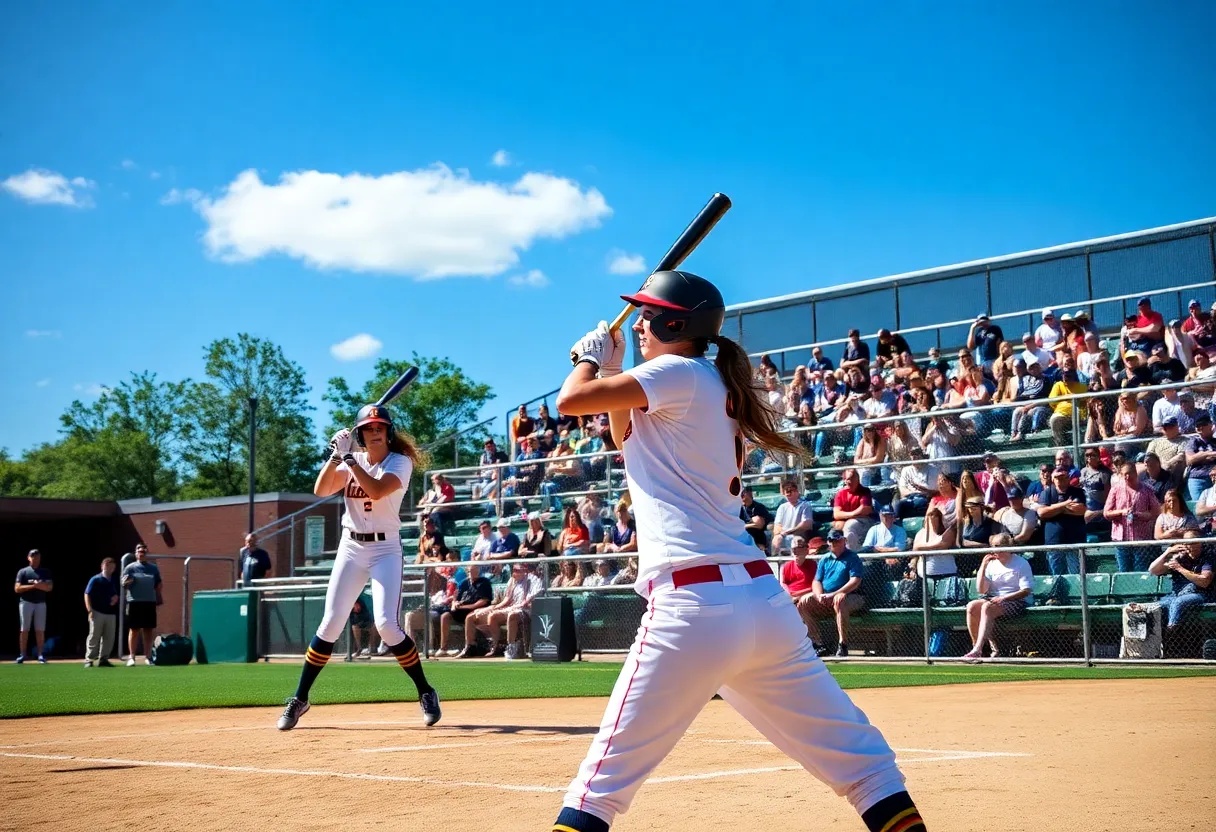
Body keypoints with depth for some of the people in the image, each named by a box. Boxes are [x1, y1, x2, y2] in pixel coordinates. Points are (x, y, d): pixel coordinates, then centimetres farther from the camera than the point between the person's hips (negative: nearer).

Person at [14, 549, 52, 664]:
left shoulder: (45, 572, 9)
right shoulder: (22, 572, 4)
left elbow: (49, 587, -2)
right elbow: (17, 588, -5)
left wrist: (39, 585, -19)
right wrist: (33, 586, -13)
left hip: (41, 603, 2)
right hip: (26, 602, -1)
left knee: (40, 630, 0)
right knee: (24, 629, -2)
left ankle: (40, 655, 3)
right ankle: (22, 655, 0)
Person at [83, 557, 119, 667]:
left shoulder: (114, 582, 14)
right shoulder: (95, 579, -2)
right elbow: (87, 595, -5)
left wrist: (116, 598, -1)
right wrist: (90, 610, -14)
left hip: (111, 613, 5)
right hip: (97, 613, -5)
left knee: (109, 638, 5)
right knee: (94, 637, -4)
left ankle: (103, 659, 12)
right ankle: (89, 659, 1)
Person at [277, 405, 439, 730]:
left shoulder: (400, 462, -6)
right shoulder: (350, 461, 7)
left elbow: (376, 490, -24)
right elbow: (320, 490, -6)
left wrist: (348, 457, -20)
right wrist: (335, 455, -15)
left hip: (385, 549, -3)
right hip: (350, 548, 4)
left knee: (387, 625, -16)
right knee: (330, 624, 0)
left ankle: (426, 693, 0)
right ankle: (299, 700, 9)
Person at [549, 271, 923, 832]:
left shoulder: (680, 373, 0)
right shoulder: (714, 387, 22)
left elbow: (571, 400, -5)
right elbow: (630, 437, 35)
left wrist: (591, 359, 14)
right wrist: (612, 369, 29)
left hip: (692, 605, -8)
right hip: (763, 598, 8)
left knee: (610, 769, 0)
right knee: (859, 758, 9)